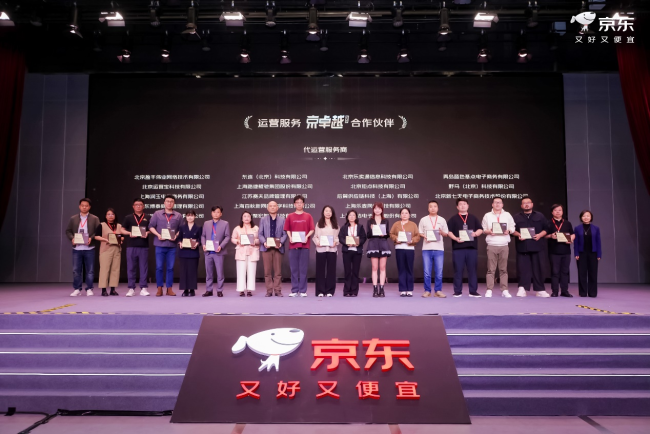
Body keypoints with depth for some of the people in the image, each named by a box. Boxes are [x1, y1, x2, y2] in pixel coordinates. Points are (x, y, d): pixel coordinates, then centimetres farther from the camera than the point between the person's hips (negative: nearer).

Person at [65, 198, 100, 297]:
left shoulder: (94, 219, 5)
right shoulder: (73, 219, 11)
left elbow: (98, 231, -1)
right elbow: (68, 231, 11)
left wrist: (91, 238, -16)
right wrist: (72, 238, -7)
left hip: (89, 248, -2)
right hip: (76, 248, 2)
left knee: (90, 270, 2)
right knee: (76, 270, 4)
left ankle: (89, 289, 10)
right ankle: (77, 289, 12)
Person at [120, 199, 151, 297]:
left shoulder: (148, 218, 10)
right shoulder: (128, 218, 10)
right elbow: (122, 230, 9)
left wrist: (147, 233, -12)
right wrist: (129, 233, -10)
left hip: (144, 246, 0)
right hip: (131, 246, 0)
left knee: (144, 267, 1)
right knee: (131, 267, 3)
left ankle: (143, 288, 6)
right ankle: (131, 288, 9)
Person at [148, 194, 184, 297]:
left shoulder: (178, 216, 7)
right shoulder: (157, 214, 6)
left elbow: (181, 229, 6)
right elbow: (151, 226, 5)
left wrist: (176, 236, -11)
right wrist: (158, 234, -9)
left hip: (172, 245, 1)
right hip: (160, 245, -1)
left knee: (170, 268, 5)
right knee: (159, 267, 1)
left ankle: (169, 288, 13)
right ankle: (159, 288, 10)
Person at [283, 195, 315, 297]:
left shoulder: (308, 216, 7)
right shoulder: (290, 216, 8)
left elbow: (312, 229, 4)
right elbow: (288, 230, 9)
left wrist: (307, 236, -12)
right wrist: (290, 237, -8)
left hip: (304, 245, -1)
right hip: (293, 245, 1)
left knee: (303, 269, 1)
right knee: (294, 268, 3)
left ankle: (303, 290, 7)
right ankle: (294, 290, 9)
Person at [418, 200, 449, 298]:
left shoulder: (442, 220, 11)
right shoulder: (423, 220, 9)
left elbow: (446, 234, 12)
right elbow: (420, 233, 10)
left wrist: (441, 232, -9)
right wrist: (424, 236, -10)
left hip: (439, 248, 1)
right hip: (426, 248, 0)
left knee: (439, 272, 0)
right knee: (427, 272, 0)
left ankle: (438, 291, 10)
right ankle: (427, 291, 10)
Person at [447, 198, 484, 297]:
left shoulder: (473, 218, 15)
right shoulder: (453, 219, 8)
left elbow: (480, 229, 11)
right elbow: (449, 231, 1)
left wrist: (475, 233, -10)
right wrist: (455, 238, -16)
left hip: (472, 247, 2)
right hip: (458, 248, -2)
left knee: (472, 269, 2)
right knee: (458, 270, 0)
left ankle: (473, 291, 8)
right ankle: (457, 291, 6)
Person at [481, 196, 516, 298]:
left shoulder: (507, 215, 12)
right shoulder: (487, 215, 9)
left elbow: (512, 228, 11)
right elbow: (483, 229, 8)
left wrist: (508, 231, -9)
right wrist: (488, 231, -11)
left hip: (504, 245, 1)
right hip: (492, 245, -1)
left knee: (503, 269, 2)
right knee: (491, 269, -3)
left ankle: (504, 290, 5)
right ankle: (489, 290, 0)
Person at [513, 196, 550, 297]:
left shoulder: (540, 216, 13)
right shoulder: (517, 217, 13)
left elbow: (546, 229, 9)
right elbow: (512, 230, 6)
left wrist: (540, 235, -9)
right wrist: (518, 235, -13)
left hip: (536, 245, 0)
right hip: (522, 246, 0)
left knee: (537, 268, 2)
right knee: (523, 268, -3)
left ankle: (539, 290, 8)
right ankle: (522, 289, -1)